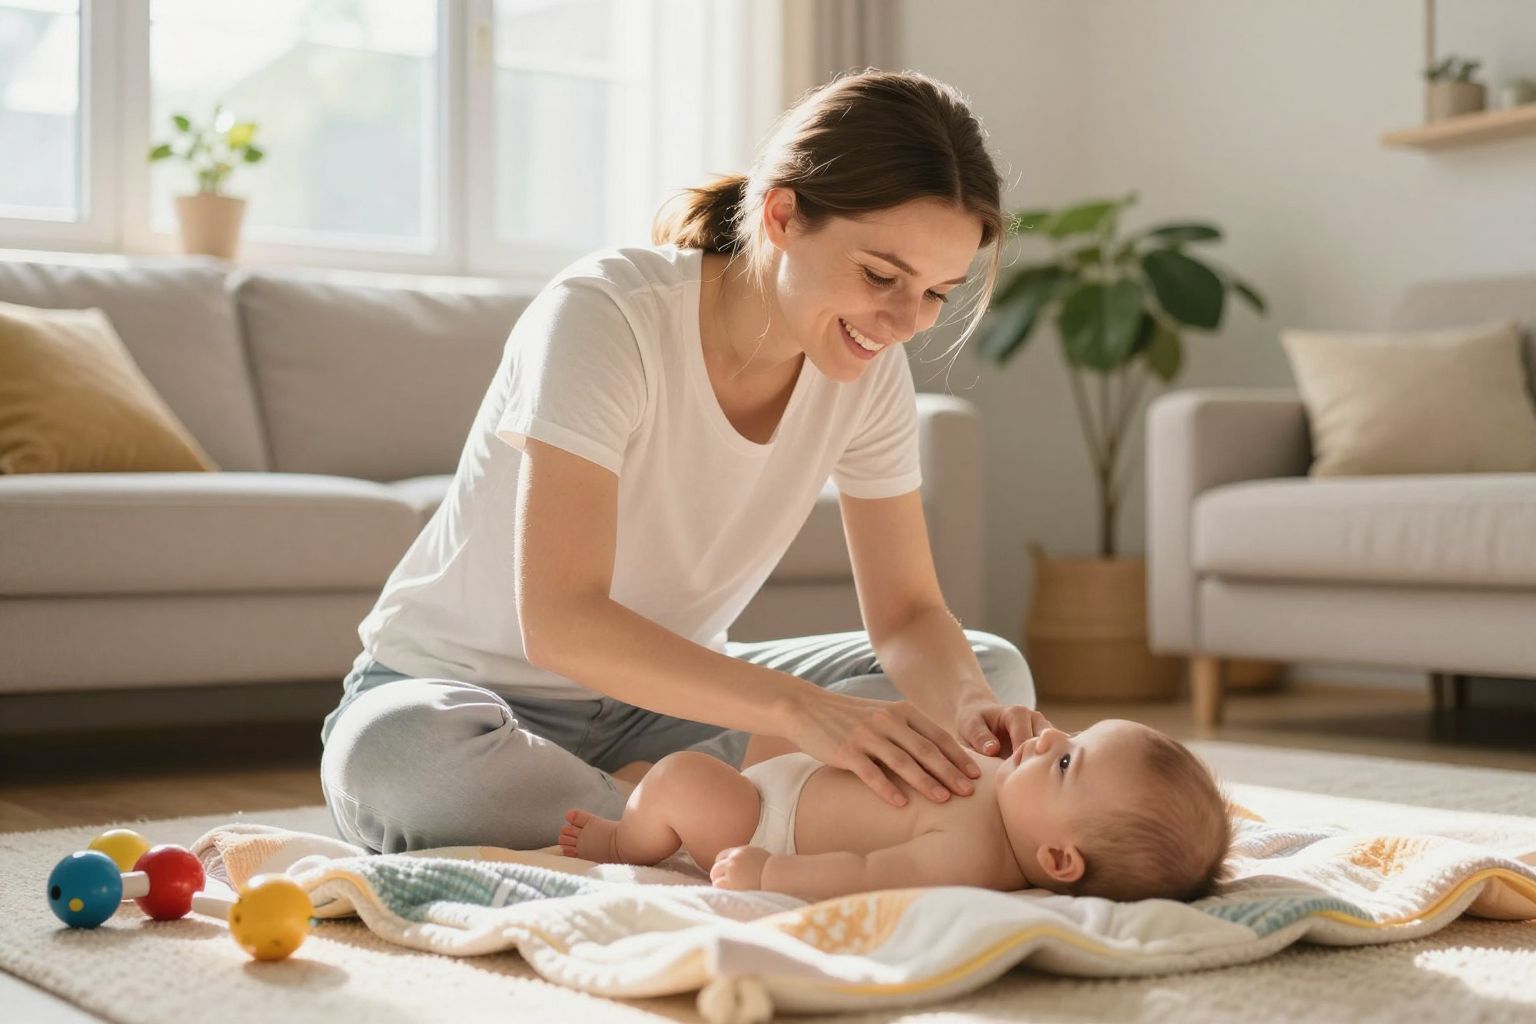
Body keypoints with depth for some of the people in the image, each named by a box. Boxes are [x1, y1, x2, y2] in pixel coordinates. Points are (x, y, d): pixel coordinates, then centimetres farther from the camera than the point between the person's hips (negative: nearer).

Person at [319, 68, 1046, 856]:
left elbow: (907, 612, -5)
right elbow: (560, 622, -35)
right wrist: (802, 708, -45)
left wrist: (964, 704, -28)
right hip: (463, 690, -5)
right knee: (393, 752, -40)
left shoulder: (870, 372, -7)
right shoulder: (605, 312, -26)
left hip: (661, 700, 6)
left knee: (991, 670, -8)